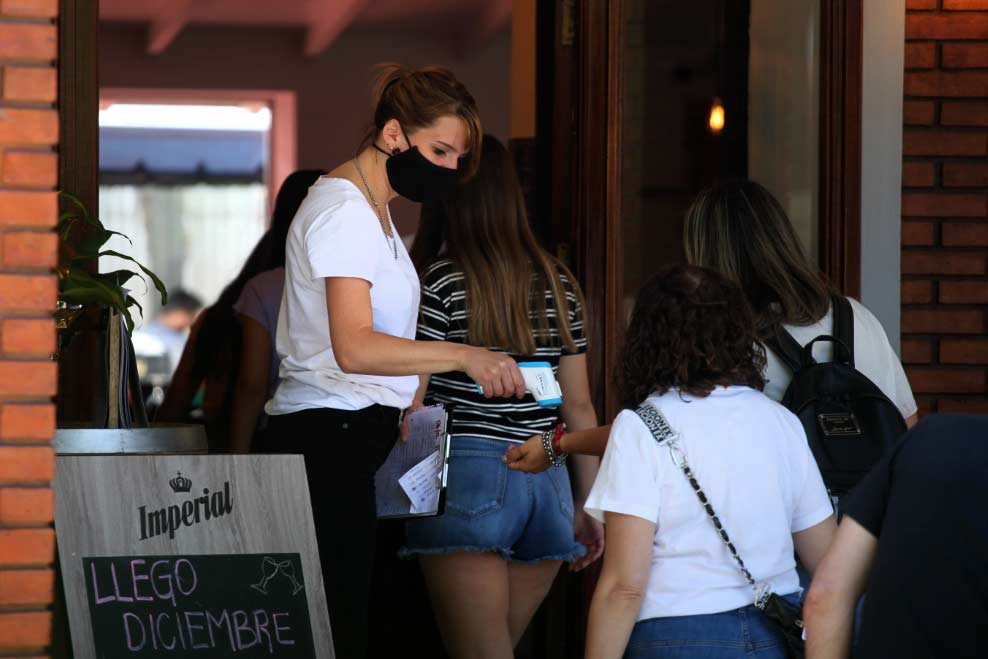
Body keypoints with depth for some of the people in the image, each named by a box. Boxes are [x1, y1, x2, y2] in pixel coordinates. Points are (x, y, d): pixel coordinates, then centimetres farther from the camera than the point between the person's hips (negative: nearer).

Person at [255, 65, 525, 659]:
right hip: (327, 441, -10)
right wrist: (463, 355, -30)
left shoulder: (374, 210, 21)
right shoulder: (345, 213, -12)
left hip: (351, 438, 10)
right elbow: (354, 347, -24)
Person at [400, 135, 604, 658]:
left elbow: (407, 405, -8)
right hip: (547, 483, 6)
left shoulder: (439, 282, -6)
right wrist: (588, 505, 18)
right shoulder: (558, 285, 11)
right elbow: (579, 405, 13)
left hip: (465, 475, -6)